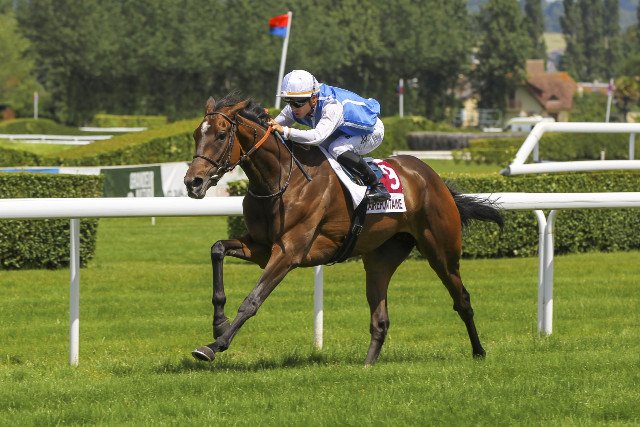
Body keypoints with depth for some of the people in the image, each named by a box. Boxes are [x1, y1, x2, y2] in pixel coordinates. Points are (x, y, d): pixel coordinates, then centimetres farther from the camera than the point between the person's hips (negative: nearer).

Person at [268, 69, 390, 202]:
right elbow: (275, 126, -14)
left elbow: (318, 136, -55)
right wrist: (267, 124, -39)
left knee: (338, 149, -33)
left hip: (372, 132, -8)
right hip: (344, 132, 8)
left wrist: (285, 131, -58)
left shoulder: (332, 106, -42)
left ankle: (377, 186, -21)